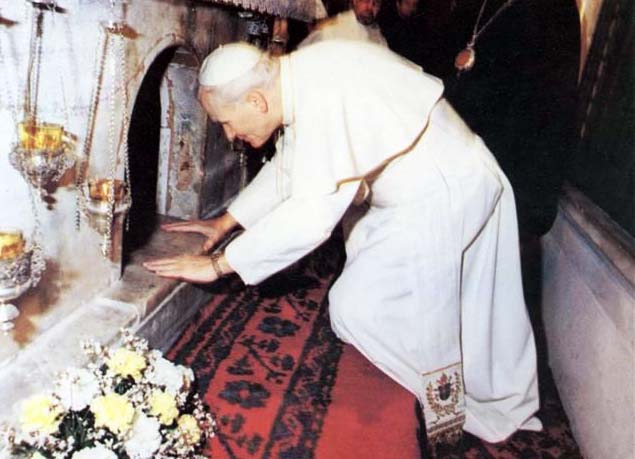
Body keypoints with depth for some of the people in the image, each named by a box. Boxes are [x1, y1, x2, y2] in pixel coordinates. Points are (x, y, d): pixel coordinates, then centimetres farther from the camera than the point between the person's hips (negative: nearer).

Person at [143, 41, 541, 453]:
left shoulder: (324, 92, -27)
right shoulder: (304, 82, 4)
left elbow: (312, 212, -31)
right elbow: (291, 168, 17)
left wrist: (219, 263, -23)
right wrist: (225, 221, 18)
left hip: (444, 195, -10)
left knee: (358, 307, -7)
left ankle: (443, 409, 16)